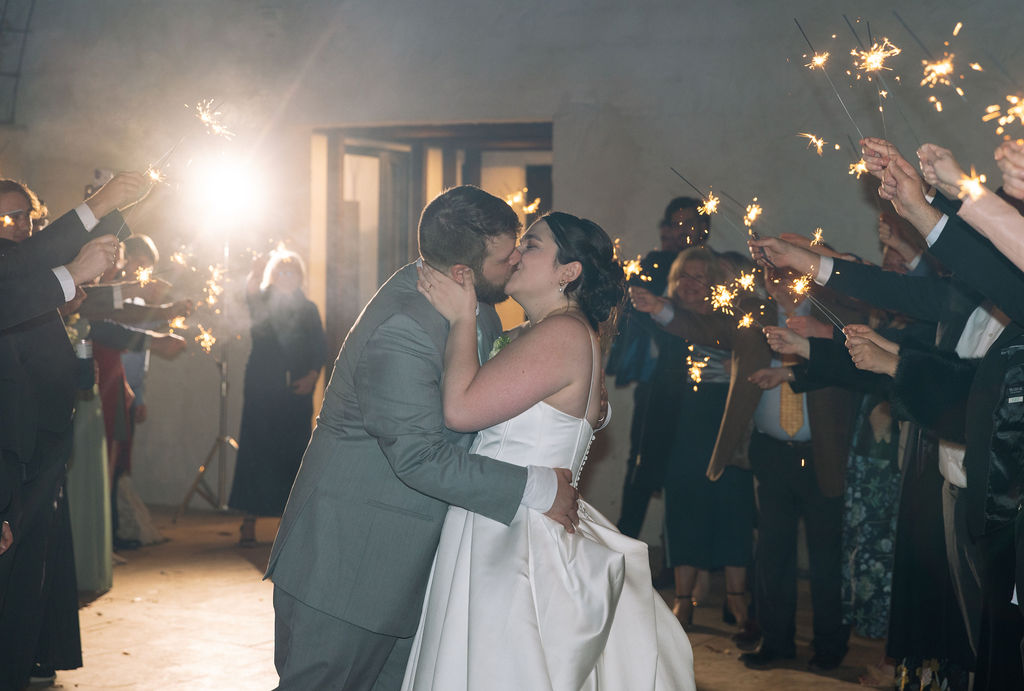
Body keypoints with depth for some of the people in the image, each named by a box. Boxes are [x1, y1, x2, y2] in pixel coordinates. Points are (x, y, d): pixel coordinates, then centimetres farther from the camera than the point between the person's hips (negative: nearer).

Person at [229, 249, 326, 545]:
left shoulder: (308, 309, 12)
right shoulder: (263, 303, 6)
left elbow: (320, 348, 10)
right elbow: (250, 297, -18)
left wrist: (312, 375, -7)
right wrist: (256, 274, -38)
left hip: (296, 390, 2)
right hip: (262, 390, -2)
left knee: (294, 451, 1)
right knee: (256, 449, -5)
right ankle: (249, 520, -3)